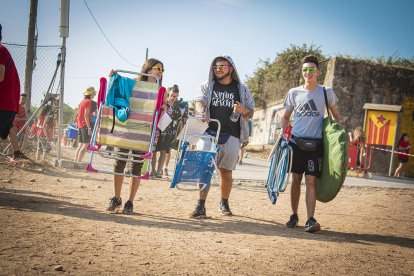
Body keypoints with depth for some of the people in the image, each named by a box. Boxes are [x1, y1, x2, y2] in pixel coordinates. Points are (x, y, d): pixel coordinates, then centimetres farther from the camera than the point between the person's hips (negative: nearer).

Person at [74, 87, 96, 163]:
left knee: (80, 144, 10)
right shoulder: (88, 102, -9)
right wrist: (89, 128, -20)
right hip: (86, 125, -9)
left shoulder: (82, 101, 18)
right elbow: (86, 115, -17)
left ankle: (76, 162, 8)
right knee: (86, 145, -11)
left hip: (80, 125, 9)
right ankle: (78, 162, -17)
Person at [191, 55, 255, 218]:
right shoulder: (207, 86, 11)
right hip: (208, 132, -1)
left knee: (226, 172, 7)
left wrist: (243, 110, -10)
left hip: (231, 136, 1)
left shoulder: (241, 89, 12)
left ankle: (224, 203, 28)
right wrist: (201, 111, -30)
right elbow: (199, 101, -6)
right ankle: (201, 206, -12)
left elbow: (251, 113, 14)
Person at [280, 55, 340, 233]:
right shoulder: (294, 93, 6)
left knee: (310, 181, -9)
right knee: (296, 180, 5)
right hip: (296, 141, 2)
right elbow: (286, 116, 16)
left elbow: (335, 115, 15)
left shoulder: (327, 92, 3)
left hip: (315, 143, -2)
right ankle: (294, 215, 18)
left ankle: (311, 220, -11)